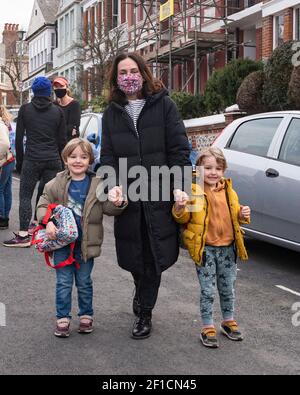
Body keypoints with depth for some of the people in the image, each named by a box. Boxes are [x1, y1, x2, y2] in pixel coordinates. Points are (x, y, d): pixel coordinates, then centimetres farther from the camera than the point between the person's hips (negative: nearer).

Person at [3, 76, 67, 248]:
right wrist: (61, 162, 14)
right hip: (53, 160, 2)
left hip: (31, 160, -2)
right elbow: (63, 140, 5)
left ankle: (23, 235, 0)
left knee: (25, 196, 4)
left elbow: (19, 138, 2)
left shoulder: (25, 109, 1)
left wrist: (20, 161, 10)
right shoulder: (58, 111, 4)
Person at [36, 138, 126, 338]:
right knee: (64, 282, 8)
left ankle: (86, 315, 30)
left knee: (84, 282, 13)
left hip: (86, 243, 0)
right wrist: (48, 222, -15)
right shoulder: (58, 183, -4)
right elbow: (43, 204, 2)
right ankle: (63, 318, 20)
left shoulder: (97, 184, -5)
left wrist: (117, 204, -29)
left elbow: (107, 208, -7)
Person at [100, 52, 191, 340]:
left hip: (160, 194, -2)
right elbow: (107, 155, 6)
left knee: (153, 254, 3)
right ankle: (142, 292, 41)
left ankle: (144, 312, 18)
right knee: (133, 254, 10)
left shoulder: (163, 105, 0)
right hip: (128, 195, 3)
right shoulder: (112, 113, 9)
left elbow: (179, 149, -4)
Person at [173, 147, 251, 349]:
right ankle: (208, 327, 16)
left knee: (228, 288, 16)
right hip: (205, 249, -4)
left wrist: (243, 215, -4)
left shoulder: (228, 191, 5)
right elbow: (184, 219, -5)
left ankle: (229, 320, 35)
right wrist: (179, 209, -26)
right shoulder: (193, 191, -8)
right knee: (208, 291, 3)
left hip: (227, 248, 4)